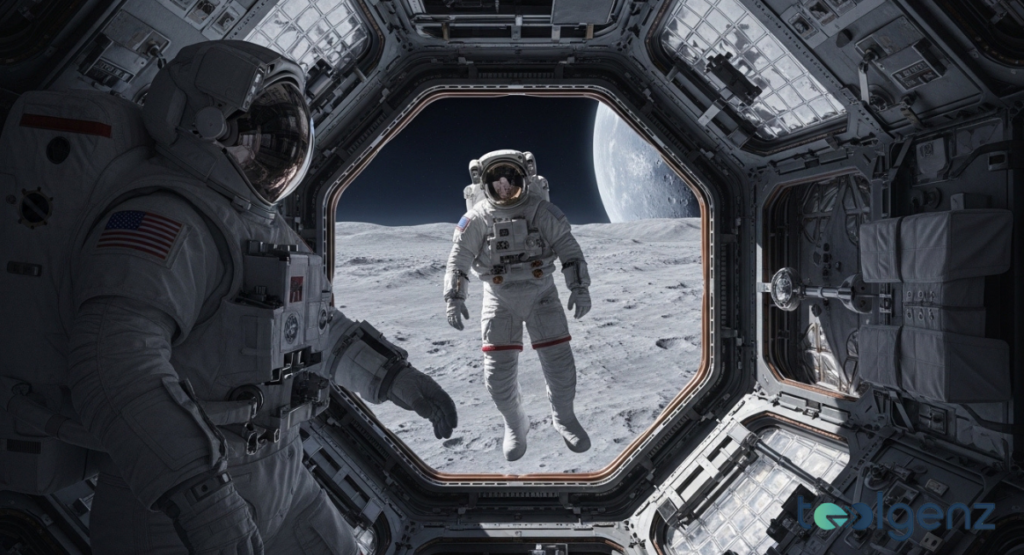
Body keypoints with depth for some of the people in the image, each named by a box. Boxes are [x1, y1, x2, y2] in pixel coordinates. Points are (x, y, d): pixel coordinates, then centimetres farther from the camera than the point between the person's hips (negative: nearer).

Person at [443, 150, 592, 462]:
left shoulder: (540, 210, -4)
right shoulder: (477, 218, -4)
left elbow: (569, 248, -3)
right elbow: (458, 260, 0)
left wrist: (580, 288, -9)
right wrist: (454, 298, -8)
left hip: (541, 294, 0)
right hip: (499, 299, 0)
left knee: (559, 363, -1)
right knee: (499, 372, -2)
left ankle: (564, 418, 27)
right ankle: (515, 425, 26)